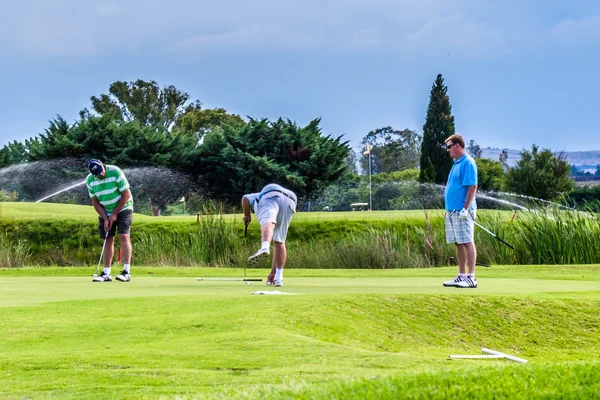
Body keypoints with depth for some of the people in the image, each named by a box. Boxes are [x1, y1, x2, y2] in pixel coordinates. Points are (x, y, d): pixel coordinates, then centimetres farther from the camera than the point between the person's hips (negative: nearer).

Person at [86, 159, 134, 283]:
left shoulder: (115, 172, -20)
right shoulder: (90, 180, -8)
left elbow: (126, 194, -16)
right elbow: (95, 202, -1)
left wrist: (115, 213, -14)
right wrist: (105, 218, -11)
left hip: (122, 208, -4)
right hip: (105, 212, 4)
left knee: (123, 236, -16)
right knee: (108, 240, 1)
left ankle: (127, 272, -18)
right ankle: (106, 273, 3)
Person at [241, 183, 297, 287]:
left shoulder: (257, 197, 43)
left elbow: (245, 199, 15)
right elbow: (277, 245, 42)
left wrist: (247, 216, 29)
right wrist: (273, 271, 45)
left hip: (270, 197, -4)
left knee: (268, 224, -32)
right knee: (279, 242, 15)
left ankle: (264, 248, -64)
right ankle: (279, 277, 6)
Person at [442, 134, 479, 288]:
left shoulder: (468, 163, -12)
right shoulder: (456, 164, 18)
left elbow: (472, 186, -18)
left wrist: (466, 208, -21)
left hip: (462, 211, -10)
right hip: (452, 211, 10)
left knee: (467, 242, -9)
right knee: (458, 244, 11)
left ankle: (471, 278, -9)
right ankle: (461, 276, 16)